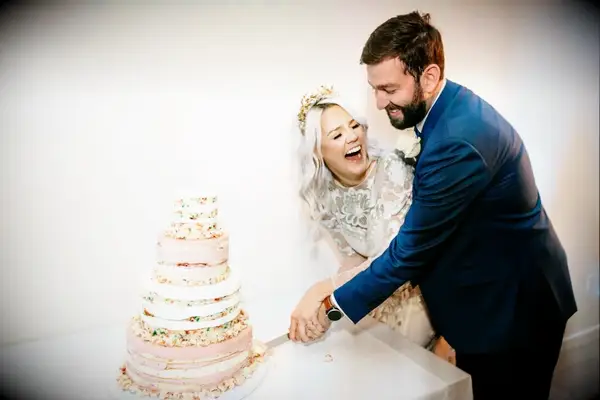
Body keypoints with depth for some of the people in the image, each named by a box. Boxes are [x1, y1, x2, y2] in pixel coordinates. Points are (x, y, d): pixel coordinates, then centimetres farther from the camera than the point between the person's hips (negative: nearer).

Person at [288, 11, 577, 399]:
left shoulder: (458, 141, -32)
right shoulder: (452, 108, -1)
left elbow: (413, 248, -26)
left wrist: (330, 302, -16)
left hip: (513, 307, -9)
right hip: (488, 292, 9)